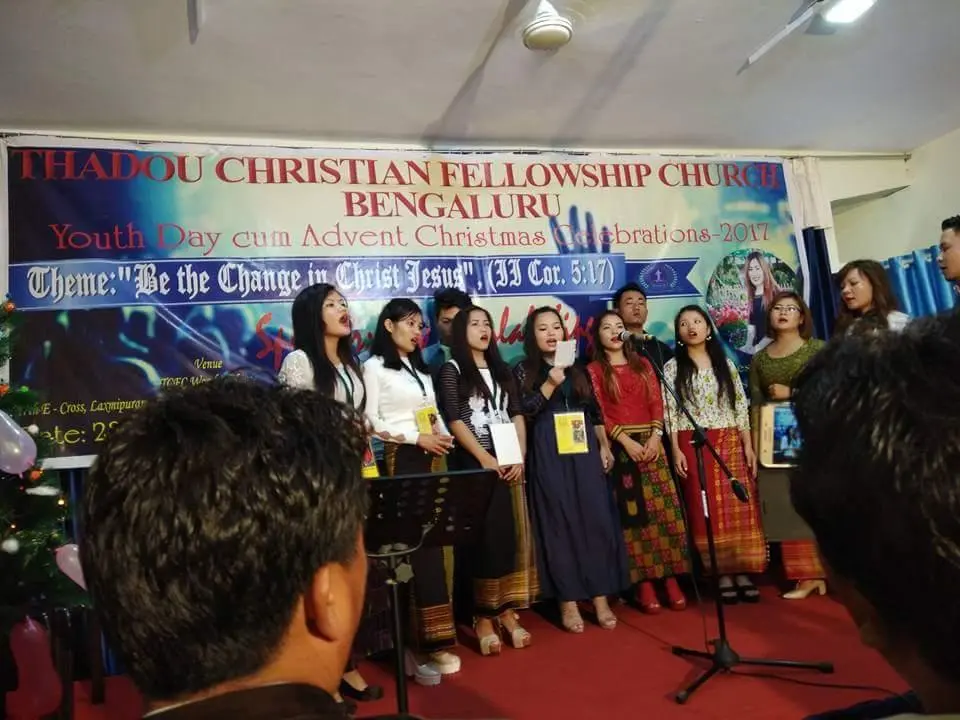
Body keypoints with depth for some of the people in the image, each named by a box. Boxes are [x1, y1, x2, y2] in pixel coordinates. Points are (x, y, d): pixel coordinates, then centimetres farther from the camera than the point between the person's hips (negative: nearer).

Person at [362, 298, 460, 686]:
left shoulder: (421, 368, 21)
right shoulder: (375, 366, -1)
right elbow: (371, 422, -8)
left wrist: (443, 437, 0)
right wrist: (418, 438, -13)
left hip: (432, 460, 7)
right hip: (401, 461, -7)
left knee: (431, 542, 4)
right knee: (419, 545, -9)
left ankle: (429, 640, 12)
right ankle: (425, 641, -1)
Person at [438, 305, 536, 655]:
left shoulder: (502, 370, 15)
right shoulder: (452, 369, -1)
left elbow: (517, 415, 11)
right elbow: (454, 419, -9)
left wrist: (520, 456, -1)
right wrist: (484, 457, -14)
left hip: (509, 462, 5)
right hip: (475, 463, -5)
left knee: (513, 534, 4)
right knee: (485, 537, -4)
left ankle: (507, 612, 15)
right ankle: (483, 617, 7)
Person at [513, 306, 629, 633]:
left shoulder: (578, 368, 13)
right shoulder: (523, 369, 2)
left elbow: (595, 411, 15)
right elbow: (522, 413, -9)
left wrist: (605, 446, 8)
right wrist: (550, 385, -16)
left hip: (584, 451, 3)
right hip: (549, 455, -3)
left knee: (596, 519, 1)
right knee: (560, 523, 0)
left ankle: (600, 598, 9)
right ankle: (568, 601, 8)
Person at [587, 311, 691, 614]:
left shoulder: (643, 364, 14)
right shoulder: (594, 370, 3)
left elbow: (657, 403, 7)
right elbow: (598, 413, -5)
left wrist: (655, 436, -9)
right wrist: (626, 441, -15)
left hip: (651, 442, 3)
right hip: (620, 446, -3)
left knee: (664, 510, -1)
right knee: (632, 514, -4)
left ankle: (671, 579, 5)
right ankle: (643, 583, 1)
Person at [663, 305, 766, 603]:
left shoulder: (725, 363, 10)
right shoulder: (672, 368, 3)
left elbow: (741, 406, 8)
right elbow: (670, 413, -1)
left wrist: (748, 445, 1)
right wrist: (676, 450, -9)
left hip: (730, 443, 2)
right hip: (693, 445, -2)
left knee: (739, 507, 1)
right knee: (708, 510, 0)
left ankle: (744, 573, 10)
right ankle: (723, 575, 9)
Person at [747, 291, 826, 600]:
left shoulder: (818, 349, 2)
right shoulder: (760, 359, 12)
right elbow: (756, 405, 8)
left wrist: (790, 393, -10)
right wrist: (755, 445, 1)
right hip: (778, 440, 3)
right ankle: (808, 575, 8)